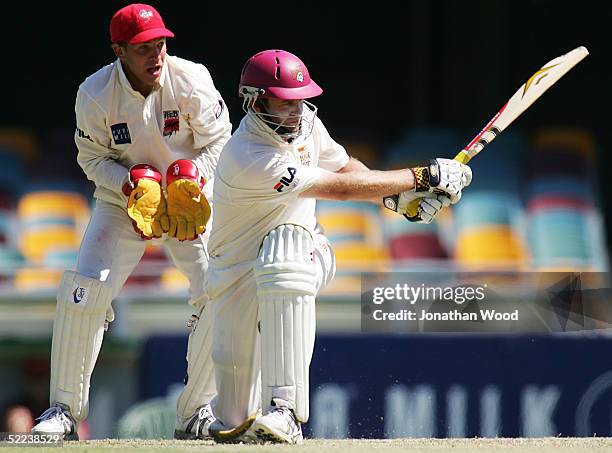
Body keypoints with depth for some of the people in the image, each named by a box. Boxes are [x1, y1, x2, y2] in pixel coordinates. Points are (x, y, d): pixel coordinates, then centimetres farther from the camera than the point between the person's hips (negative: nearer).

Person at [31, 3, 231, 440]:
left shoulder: (192, 81, -21)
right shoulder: (95, 94, -19)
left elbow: (218, 141, -9)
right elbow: (94, 158, -7)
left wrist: (189, 179, -27)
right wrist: (134, 184, -24)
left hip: (191, 201, 0)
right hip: (121, 200, 0)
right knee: (82, 293, -15)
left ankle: (195, 413, 3)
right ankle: (64, 409, 1)